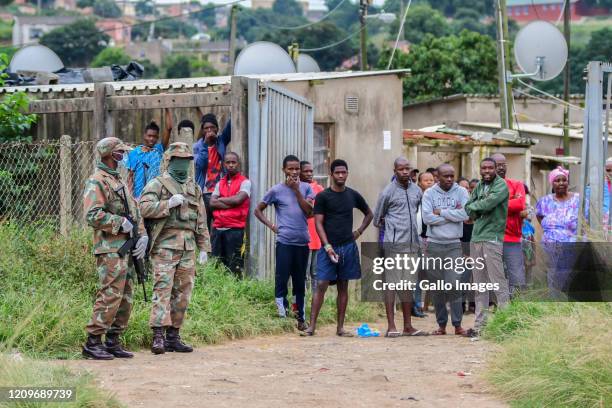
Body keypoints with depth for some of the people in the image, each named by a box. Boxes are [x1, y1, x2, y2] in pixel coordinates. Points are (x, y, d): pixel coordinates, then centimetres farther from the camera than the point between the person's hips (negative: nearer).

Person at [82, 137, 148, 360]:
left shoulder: (119, 182, 21)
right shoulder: (96, 182, -9)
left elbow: (135, 212, 22)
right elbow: (92, 215, -21)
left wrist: (142, 235, 7)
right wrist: (120, 223, -17)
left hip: (126, 248, 9)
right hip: (110, 249, -9)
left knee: (125, 298, 9)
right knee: (110, 296, -13)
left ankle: (112, 342, 15)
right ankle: (92, 343, -10)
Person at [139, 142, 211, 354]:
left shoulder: (194, 188, 20)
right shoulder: (157, 184, 1)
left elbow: (201, 220, 20)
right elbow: (145, 208, -13)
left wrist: (204, 247, 15)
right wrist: (169, 204, -18)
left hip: (188, 247, 6)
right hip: (165, 246, -6)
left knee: (182, 293, 6)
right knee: (162, 290, -12)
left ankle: (173, 336, 12)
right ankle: (158, 336, -16)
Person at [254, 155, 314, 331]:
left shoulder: (305, 188, 7)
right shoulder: (276, 190, 1)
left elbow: (309, 212, -5)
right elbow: (258, 210, 9)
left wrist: (296, 190, -7)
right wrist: (271, 226, -3)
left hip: (303, 242, 3)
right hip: (284, 242, -3)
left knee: (300, 281, 10)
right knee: (282, 278, -9)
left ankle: (301, 318, 17)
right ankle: (281, 310, -3)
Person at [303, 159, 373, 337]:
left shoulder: (353, 195, 8)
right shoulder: (323, 196, -2)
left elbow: (369, 214, 23)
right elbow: (318, 223, -5)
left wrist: (359, 232, 10)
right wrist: (327, 247, -14)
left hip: (348, 247, 3)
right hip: (329, 247, -3)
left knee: (343, 287, 7)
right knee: (321, 285, -10)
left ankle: (340, 327, 10)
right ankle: (312, 325, -10)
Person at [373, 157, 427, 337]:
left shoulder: (416, 191, 12)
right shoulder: (388, 192, -3)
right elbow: (377, 219, 5)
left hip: (412, 244, 6)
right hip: (394, 244, -6)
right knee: (392, 283, -5)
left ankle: (408, 326, 13)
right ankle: (391, 326, -5)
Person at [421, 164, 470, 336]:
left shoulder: (461, 192, 2)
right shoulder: (429, 193, 2)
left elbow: (465, 214, -13)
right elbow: (427, 217, -10)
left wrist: (441, 212, -9)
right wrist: (452, 214, -9)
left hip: (454, 245, -1)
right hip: (434, 244, 1)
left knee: (454, 285, -9)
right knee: (437, 287, 5)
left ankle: (457, 324, -4)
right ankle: (441, 324, 13)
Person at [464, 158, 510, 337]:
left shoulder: (501, 185, -5)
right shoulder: (479, 186, 17)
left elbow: (488, 203, -18)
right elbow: (468, 209, 12)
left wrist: (474, 207, 0)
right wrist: (481, 209, -6)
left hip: (492, 238, -7)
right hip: (476, 238, 7)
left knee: (498, 282, -10)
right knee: (479, 285, 10)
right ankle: (479, 325, 13)